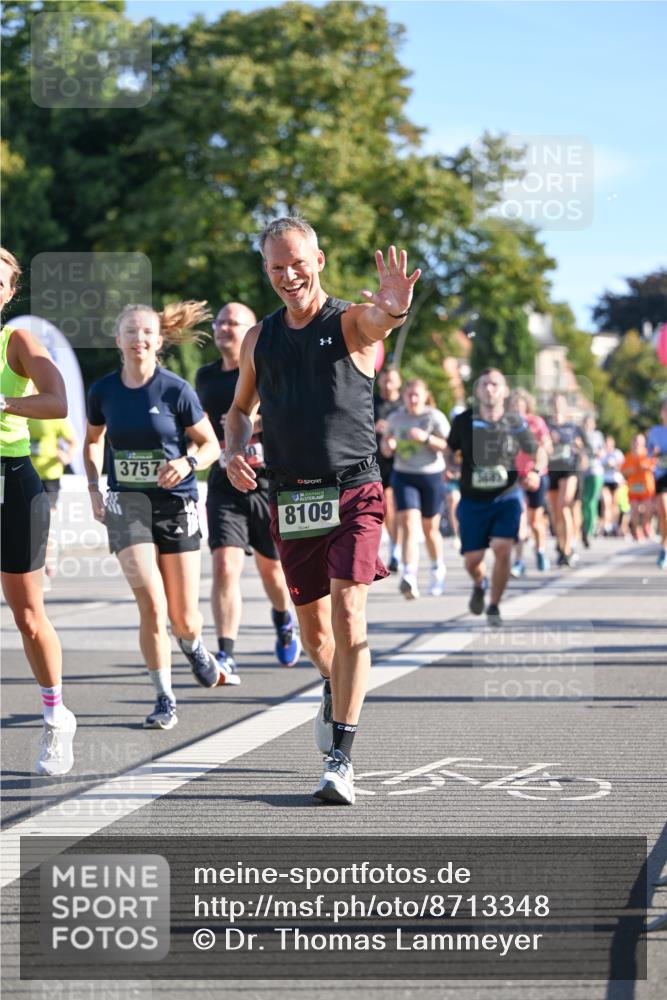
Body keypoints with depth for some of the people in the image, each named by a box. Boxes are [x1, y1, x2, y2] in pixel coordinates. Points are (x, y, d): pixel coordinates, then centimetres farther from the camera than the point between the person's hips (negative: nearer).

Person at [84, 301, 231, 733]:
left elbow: (211, 445, -1)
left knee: (184, 617, 3)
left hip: (176, 503, -1)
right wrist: (94, 489, 6)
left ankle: (195, 648, 41)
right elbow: (93, 441, 18)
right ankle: (165, 698, 0)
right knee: (151, 604, -15)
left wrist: (188, 463, -21)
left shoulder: (176, 390, -8)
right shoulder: (104, 390, 0)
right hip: (127, 503, 1)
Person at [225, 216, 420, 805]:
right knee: (312, 626, 11)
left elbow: (377, 321, -28)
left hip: (353, 492, -4)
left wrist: (396, 308, -54)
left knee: (348, 612, -16)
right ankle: (336, 689, 45)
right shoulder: (259, 340, 10)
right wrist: (234, 452, 0)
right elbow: (242, 410, 23)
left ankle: (341, 759, -14)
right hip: (291, 498, 4)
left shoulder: (351, 323, -3)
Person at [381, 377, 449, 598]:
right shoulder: (395, 418, 6)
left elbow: (448, 446, -12)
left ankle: (438, 569, 38)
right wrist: (387, 445, -4)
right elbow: (387, 440, 19)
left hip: (431, 476, -1)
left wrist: (426, 438, -26)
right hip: (403, 477, 1)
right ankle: (409, 577, -25)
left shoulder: (435, 417, -5)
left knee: (430, 528, 12)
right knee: (409, 526, -15)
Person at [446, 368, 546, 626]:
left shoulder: (515, 423, -5)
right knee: (472, 560, 2)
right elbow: (450, 450, 11)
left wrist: (536, 472, -11)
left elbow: (538, 450, 8)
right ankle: (479, 585, 41)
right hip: (472, 499, 1)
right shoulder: (464, 421, -6)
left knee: (502, 549, -19)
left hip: (507, 498, -1)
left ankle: (494, 606, 0)